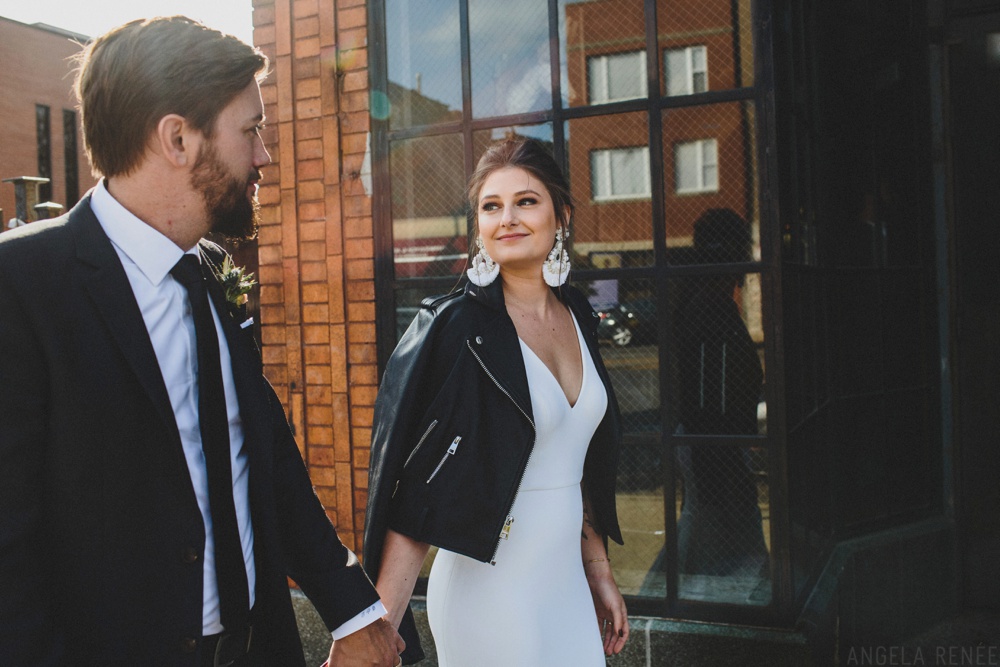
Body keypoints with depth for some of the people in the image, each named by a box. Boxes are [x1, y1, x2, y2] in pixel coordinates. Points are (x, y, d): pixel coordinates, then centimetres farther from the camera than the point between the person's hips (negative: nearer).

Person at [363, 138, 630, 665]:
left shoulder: (577, 316, 4)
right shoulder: (454, 328, -15)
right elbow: (417, 494, -19)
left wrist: (599, 573, 14)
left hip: (568, 588, 6)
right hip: (491, 594, -6)